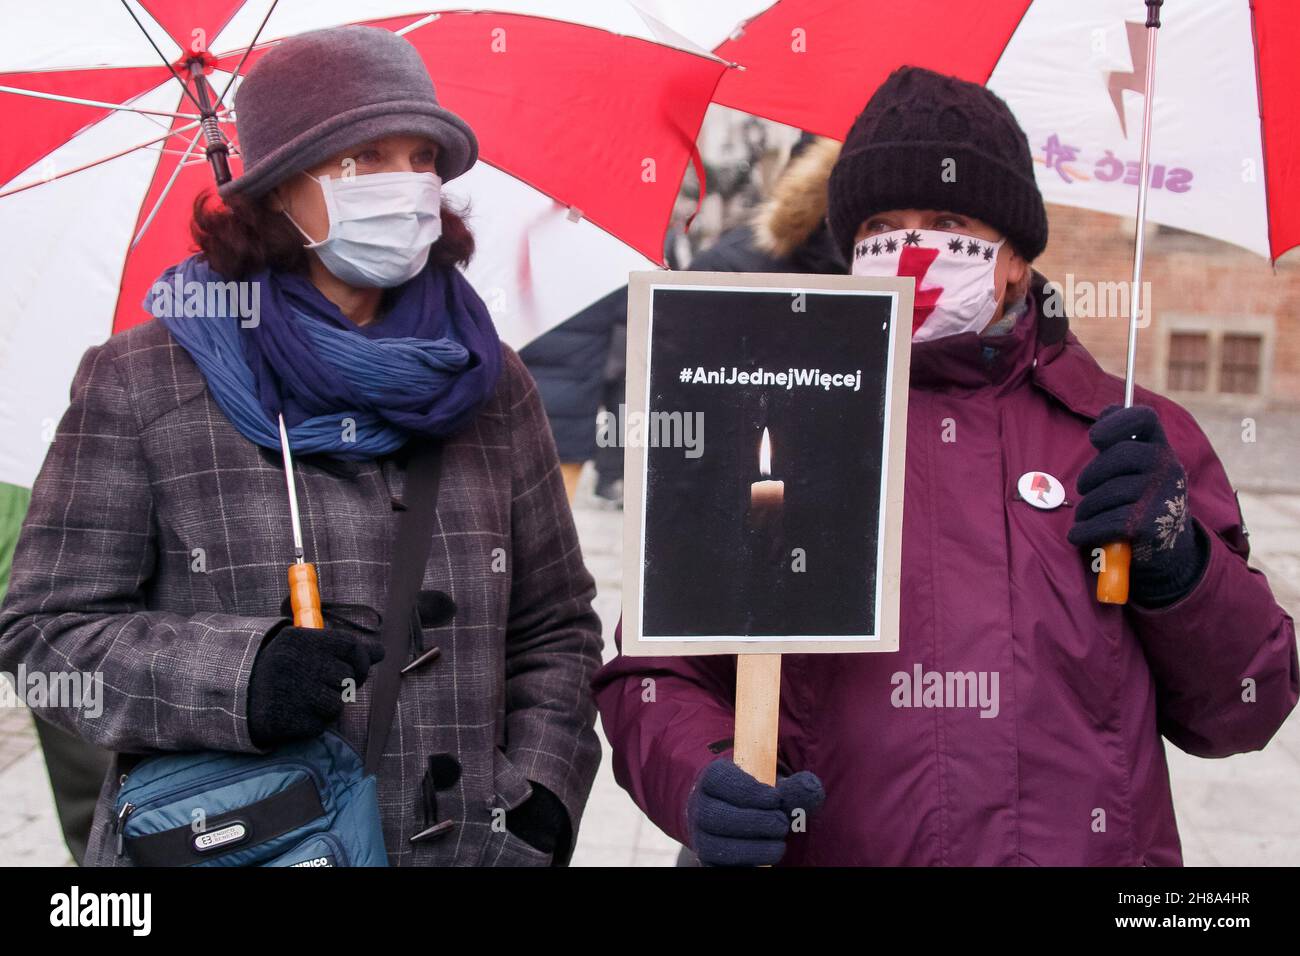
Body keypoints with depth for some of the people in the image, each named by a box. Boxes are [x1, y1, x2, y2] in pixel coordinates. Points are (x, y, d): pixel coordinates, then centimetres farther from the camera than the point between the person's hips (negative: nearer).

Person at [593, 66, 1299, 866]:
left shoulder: (1133, 439, 5)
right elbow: (657, 677, 2)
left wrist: (1179, 563, -9)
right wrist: (702, 782, -18)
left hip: (1097, 846, 1)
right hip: (832, 848, -1)